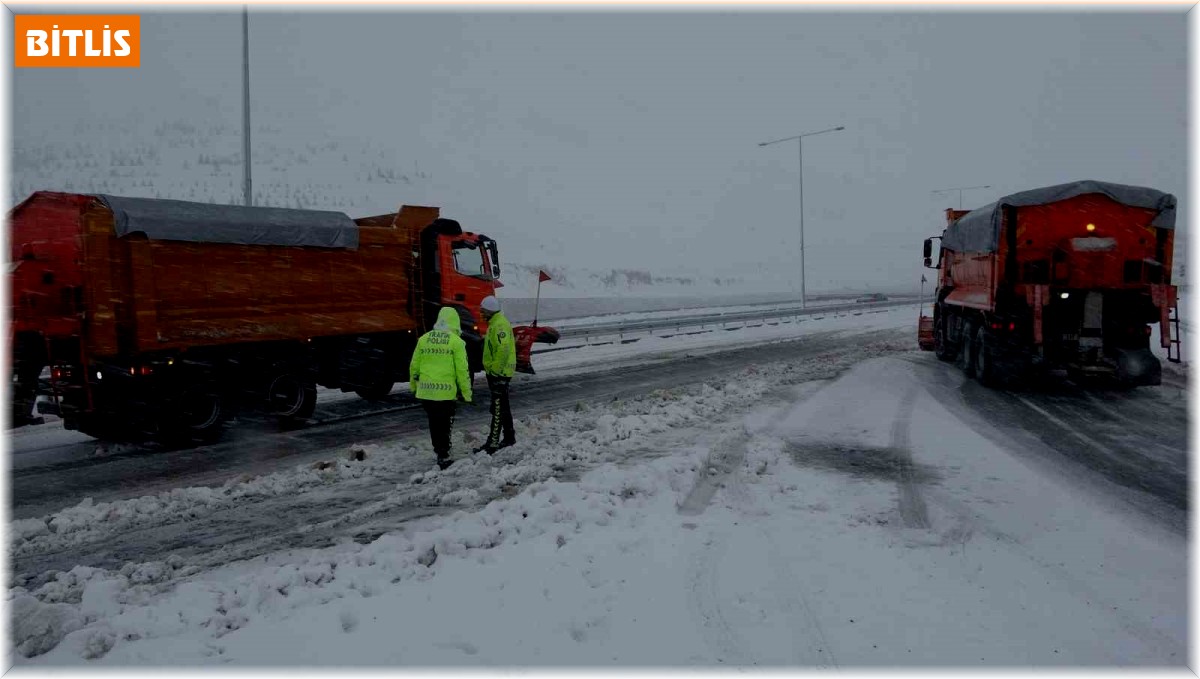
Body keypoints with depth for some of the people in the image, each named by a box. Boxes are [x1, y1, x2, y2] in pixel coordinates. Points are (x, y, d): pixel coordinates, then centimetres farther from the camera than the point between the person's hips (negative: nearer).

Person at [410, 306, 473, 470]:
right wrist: (467, 393, 0)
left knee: (434, 423, 19)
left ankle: (439, 452, 29)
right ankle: (443, 458, 4)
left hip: (425, 391, 4)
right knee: (445, 425, 6)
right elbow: (462, 370, -7)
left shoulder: (423, 339, 7)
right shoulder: (456, 342, -6)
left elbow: (414, 366, 11)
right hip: (447, 392, -4)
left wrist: (414, 386, 25)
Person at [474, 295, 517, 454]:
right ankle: (509, 437, 28)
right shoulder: (494, 323, 17)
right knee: (503, 407, 18)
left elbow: (503, 349, -27)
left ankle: (492, 443, -5)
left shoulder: (499, 325, -18)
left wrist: (495, 370, -24)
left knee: (498, 409, -7)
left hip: (499, 373, -11)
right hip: (497, 372, 11)